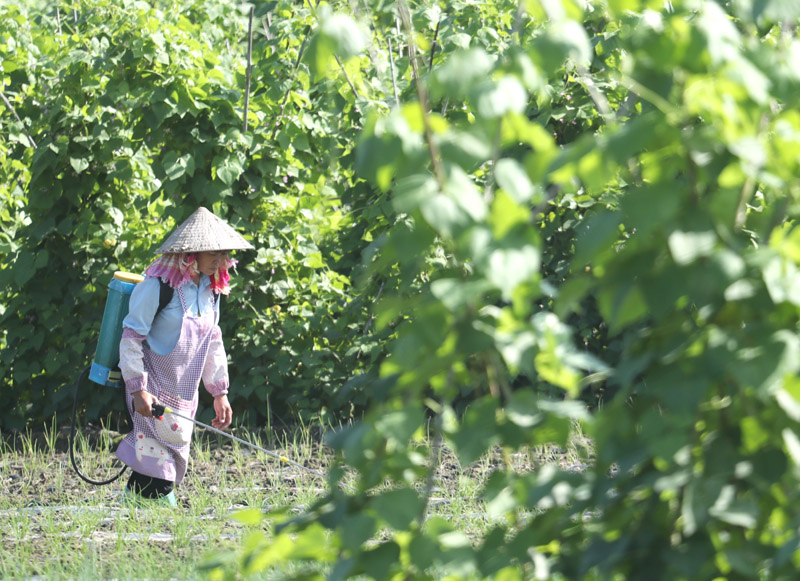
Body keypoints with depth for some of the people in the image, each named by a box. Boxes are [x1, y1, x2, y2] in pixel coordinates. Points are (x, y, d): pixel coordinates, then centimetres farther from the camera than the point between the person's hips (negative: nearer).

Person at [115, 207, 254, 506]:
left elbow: (213, 343, 18)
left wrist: (219, 393, 16)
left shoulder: (210, 289, 8)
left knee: (175, 458, 7)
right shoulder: (158, 285, -16)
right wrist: (138, 389, -22)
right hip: (154, 391, -8)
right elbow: (131, 338, -16)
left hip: (184, 391, 8)